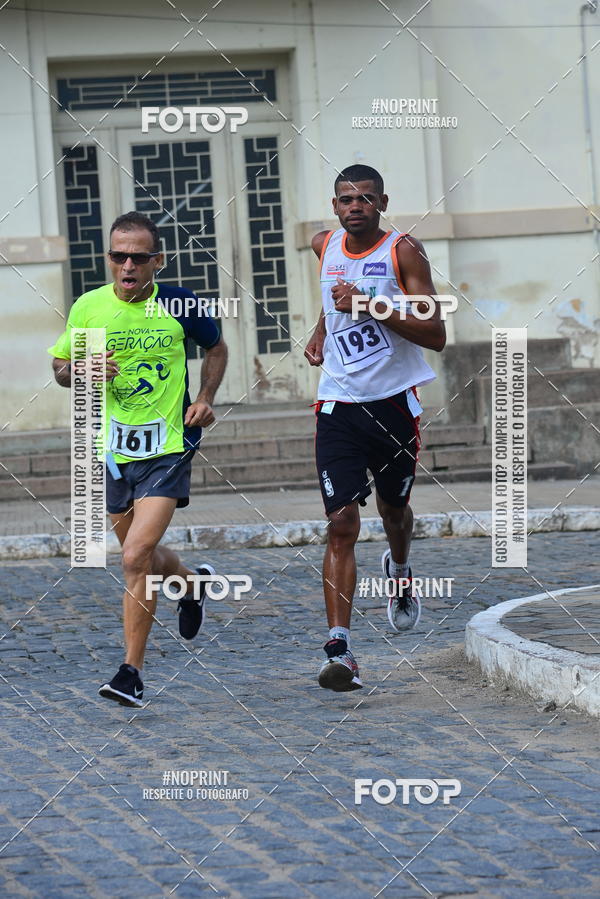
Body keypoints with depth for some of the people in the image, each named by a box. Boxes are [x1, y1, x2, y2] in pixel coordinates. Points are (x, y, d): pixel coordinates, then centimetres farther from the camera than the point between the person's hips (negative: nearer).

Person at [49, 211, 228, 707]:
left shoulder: (180, 305, -6)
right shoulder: (88, 308, -2)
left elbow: (216, 348, 14)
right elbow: (60, 366, 10)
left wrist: (204, 399, -2)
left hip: (168, 447, -4)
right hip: (111, 448, 4)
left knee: (136, 557, -17)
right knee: (141, 556, 17)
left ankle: (131, 672, -11)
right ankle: (193, 581, 51)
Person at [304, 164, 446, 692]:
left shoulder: (403, 251, -9)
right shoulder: (326, 247, 5)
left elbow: (436, 336, -15)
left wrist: (372, 306, -22)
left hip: (394, 401, -1)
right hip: (339, 405, 2)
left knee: (394, 509, 18)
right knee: (342, 523, -11)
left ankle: (399, 570, 55)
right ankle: (340, 650, -17)